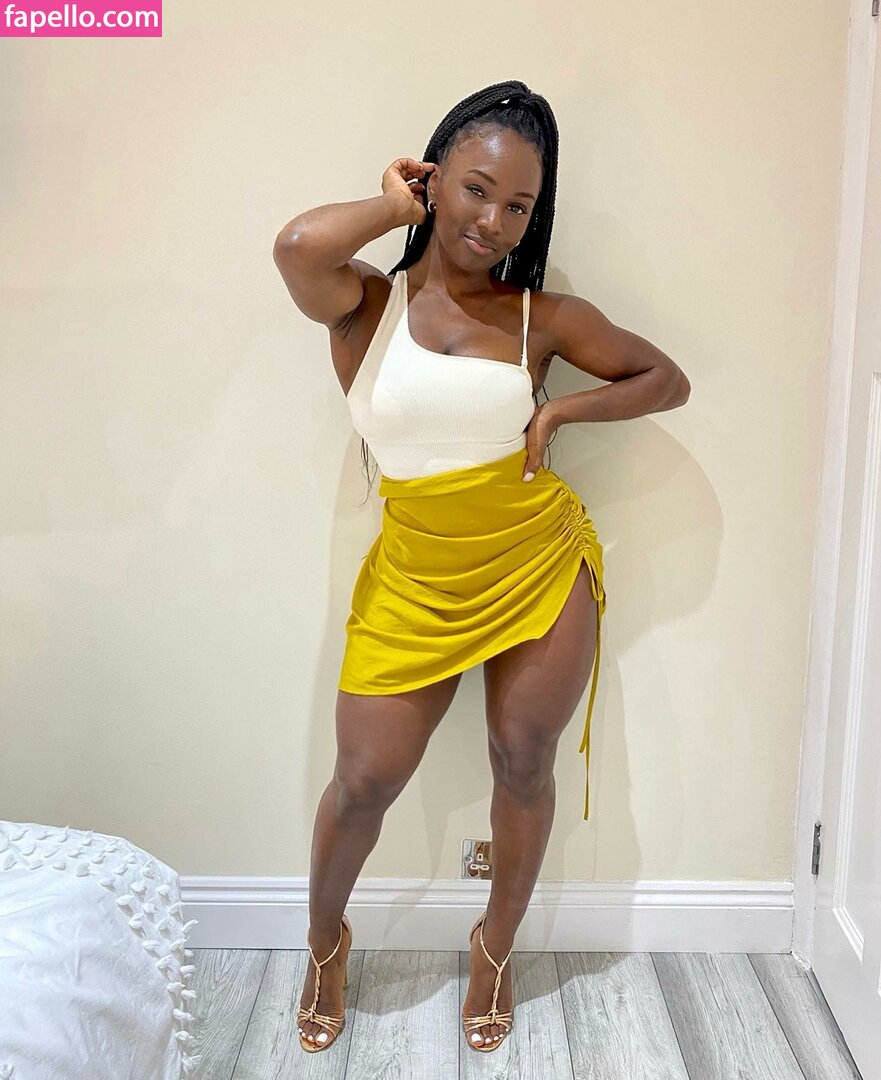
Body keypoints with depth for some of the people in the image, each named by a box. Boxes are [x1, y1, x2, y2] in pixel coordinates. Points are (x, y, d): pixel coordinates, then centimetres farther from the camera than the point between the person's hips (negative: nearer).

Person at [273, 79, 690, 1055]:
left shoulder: (544, 316, -1)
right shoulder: (363, 304, -6)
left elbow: (667, 380, 8)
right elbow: (300, 246, -29)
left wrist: (561, 410, -8)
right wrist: (399, 205, -11)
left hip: (543, 566, 2)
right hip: (416, 582, -1)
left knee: (523, 764, 12)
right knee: (364, 781, 6)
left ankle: (495, 948, 40)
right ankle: (325, 944, 39)